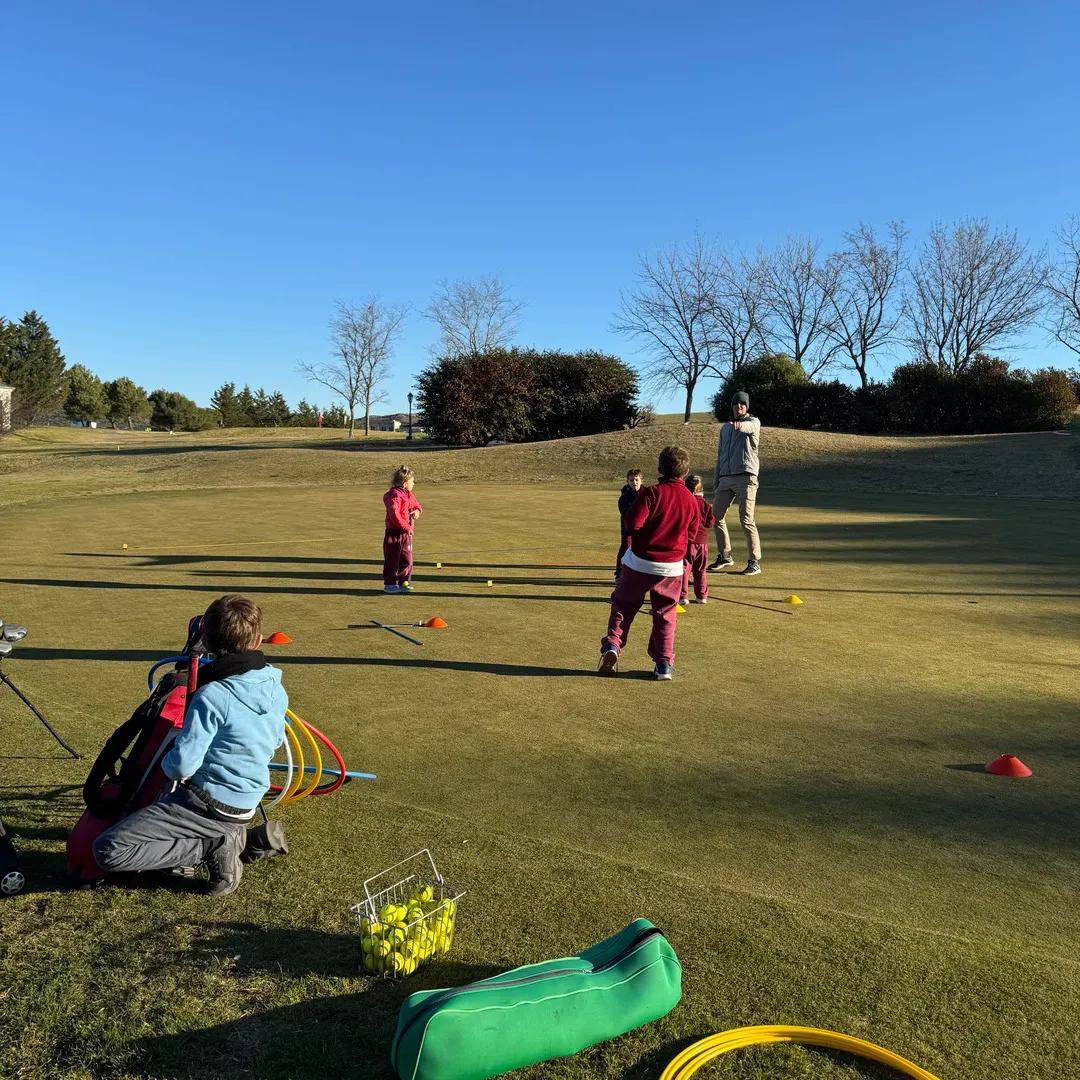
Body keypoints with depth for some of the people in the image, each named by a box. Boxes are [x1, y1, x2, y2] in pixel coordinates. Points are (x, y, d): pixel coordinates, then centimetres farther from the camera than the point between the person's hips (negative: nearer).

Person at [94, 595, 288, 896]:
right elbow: (276, 741, 13)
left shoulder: (212, 696, -25)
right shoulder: (275, 687, -4)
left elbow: (182, 766, -23)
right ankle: (223, 834, 11)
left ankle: (212, 846, -10)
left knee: (107, 850, -8)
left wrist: (166, 763, 0)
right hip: (248, 804, 8)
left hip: (209, 805, -8)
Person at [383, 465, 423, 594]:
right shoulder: (395, 496, -20)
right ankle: (389, 583, 9)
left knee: (407, 559, 12)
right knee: (392, 559, 1)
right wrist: (406, 527, -24)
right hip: (394, 533, -9)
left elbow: (416, 504, 25)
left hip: (407, 534, 9)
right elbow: (394, 515, -29)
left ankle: (404, 581, 23)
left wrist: (417, 511, 0)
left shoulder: (409, 494, 10)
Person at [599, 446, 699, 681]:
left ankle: (612, 643, -1)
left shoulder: (652, 493, -14)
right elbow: (690, 535, 10)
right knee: (665, 614, 13)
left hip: (640, 562, -3)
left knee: (623, 606, 14)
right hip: (672, 567, 3)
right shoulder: (691, 500, 1)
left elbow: (633, 522, -21)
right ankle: (664, 663, 12)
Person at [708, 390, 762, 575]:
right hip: (725, 478, 7)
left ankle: (754, 562, -5)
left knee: (746, 520, -11)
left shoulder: (753, 422, 3)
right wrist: (715, 482, 14)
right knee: (715, 516, 7)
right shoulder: (725, 428, 22)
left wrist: (740, 425, -48)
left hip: (745, 477, -7)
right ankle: (725, 557, 20)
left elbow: (750, 427, -24)